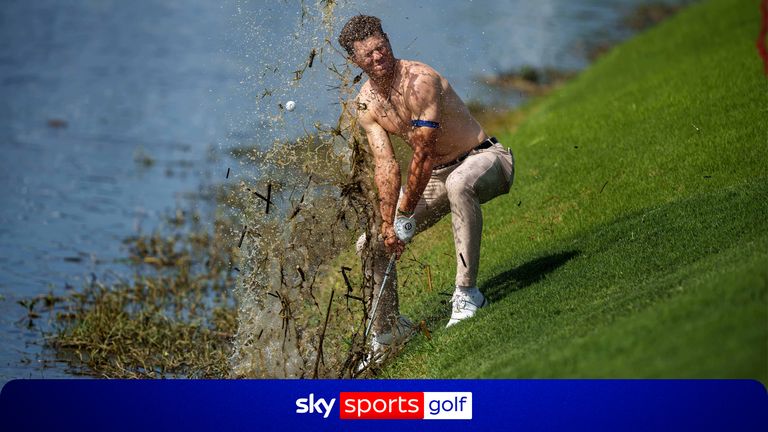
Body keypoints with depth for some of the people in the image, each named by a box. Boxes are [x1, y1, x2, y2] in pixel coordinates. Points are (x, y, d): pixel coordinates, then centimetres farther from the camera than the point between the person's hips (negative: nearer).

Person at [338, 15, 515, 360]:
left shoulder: (419, 80, -25)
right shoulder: (366, 103, -3)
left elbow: (424, 154, -25)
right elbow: (386, 165, -5)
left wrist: (405, 215, -20)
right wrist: (387, 223, -15)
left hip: (484, 159, -7)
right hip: (436, 175, 8)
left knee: (459, 183, -44)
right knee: (372, 243, 3)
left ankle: (467, 291, -37)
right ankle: (388, 328, 22)